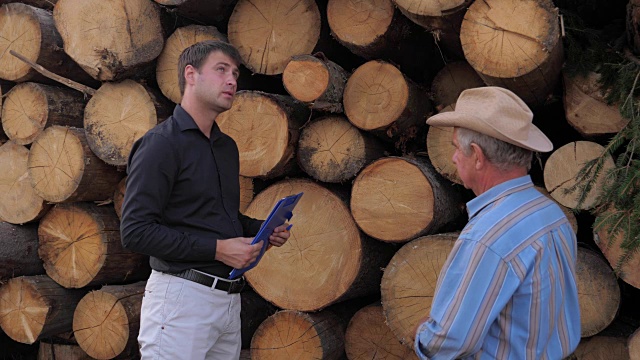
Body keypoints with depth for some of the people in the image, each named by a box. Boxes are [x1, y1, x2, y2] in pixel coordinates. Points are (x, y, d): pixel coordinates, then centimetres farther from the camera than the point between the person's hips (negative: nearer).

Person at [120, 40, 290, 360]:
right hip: (181, 297, -8)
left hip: (228, 298, 8)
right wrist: (217, 248, -19)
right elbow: (135, 231, -17)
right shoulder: (162, 144, -10)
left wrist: (263, 230, 7)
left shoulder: (227, 147, 17)